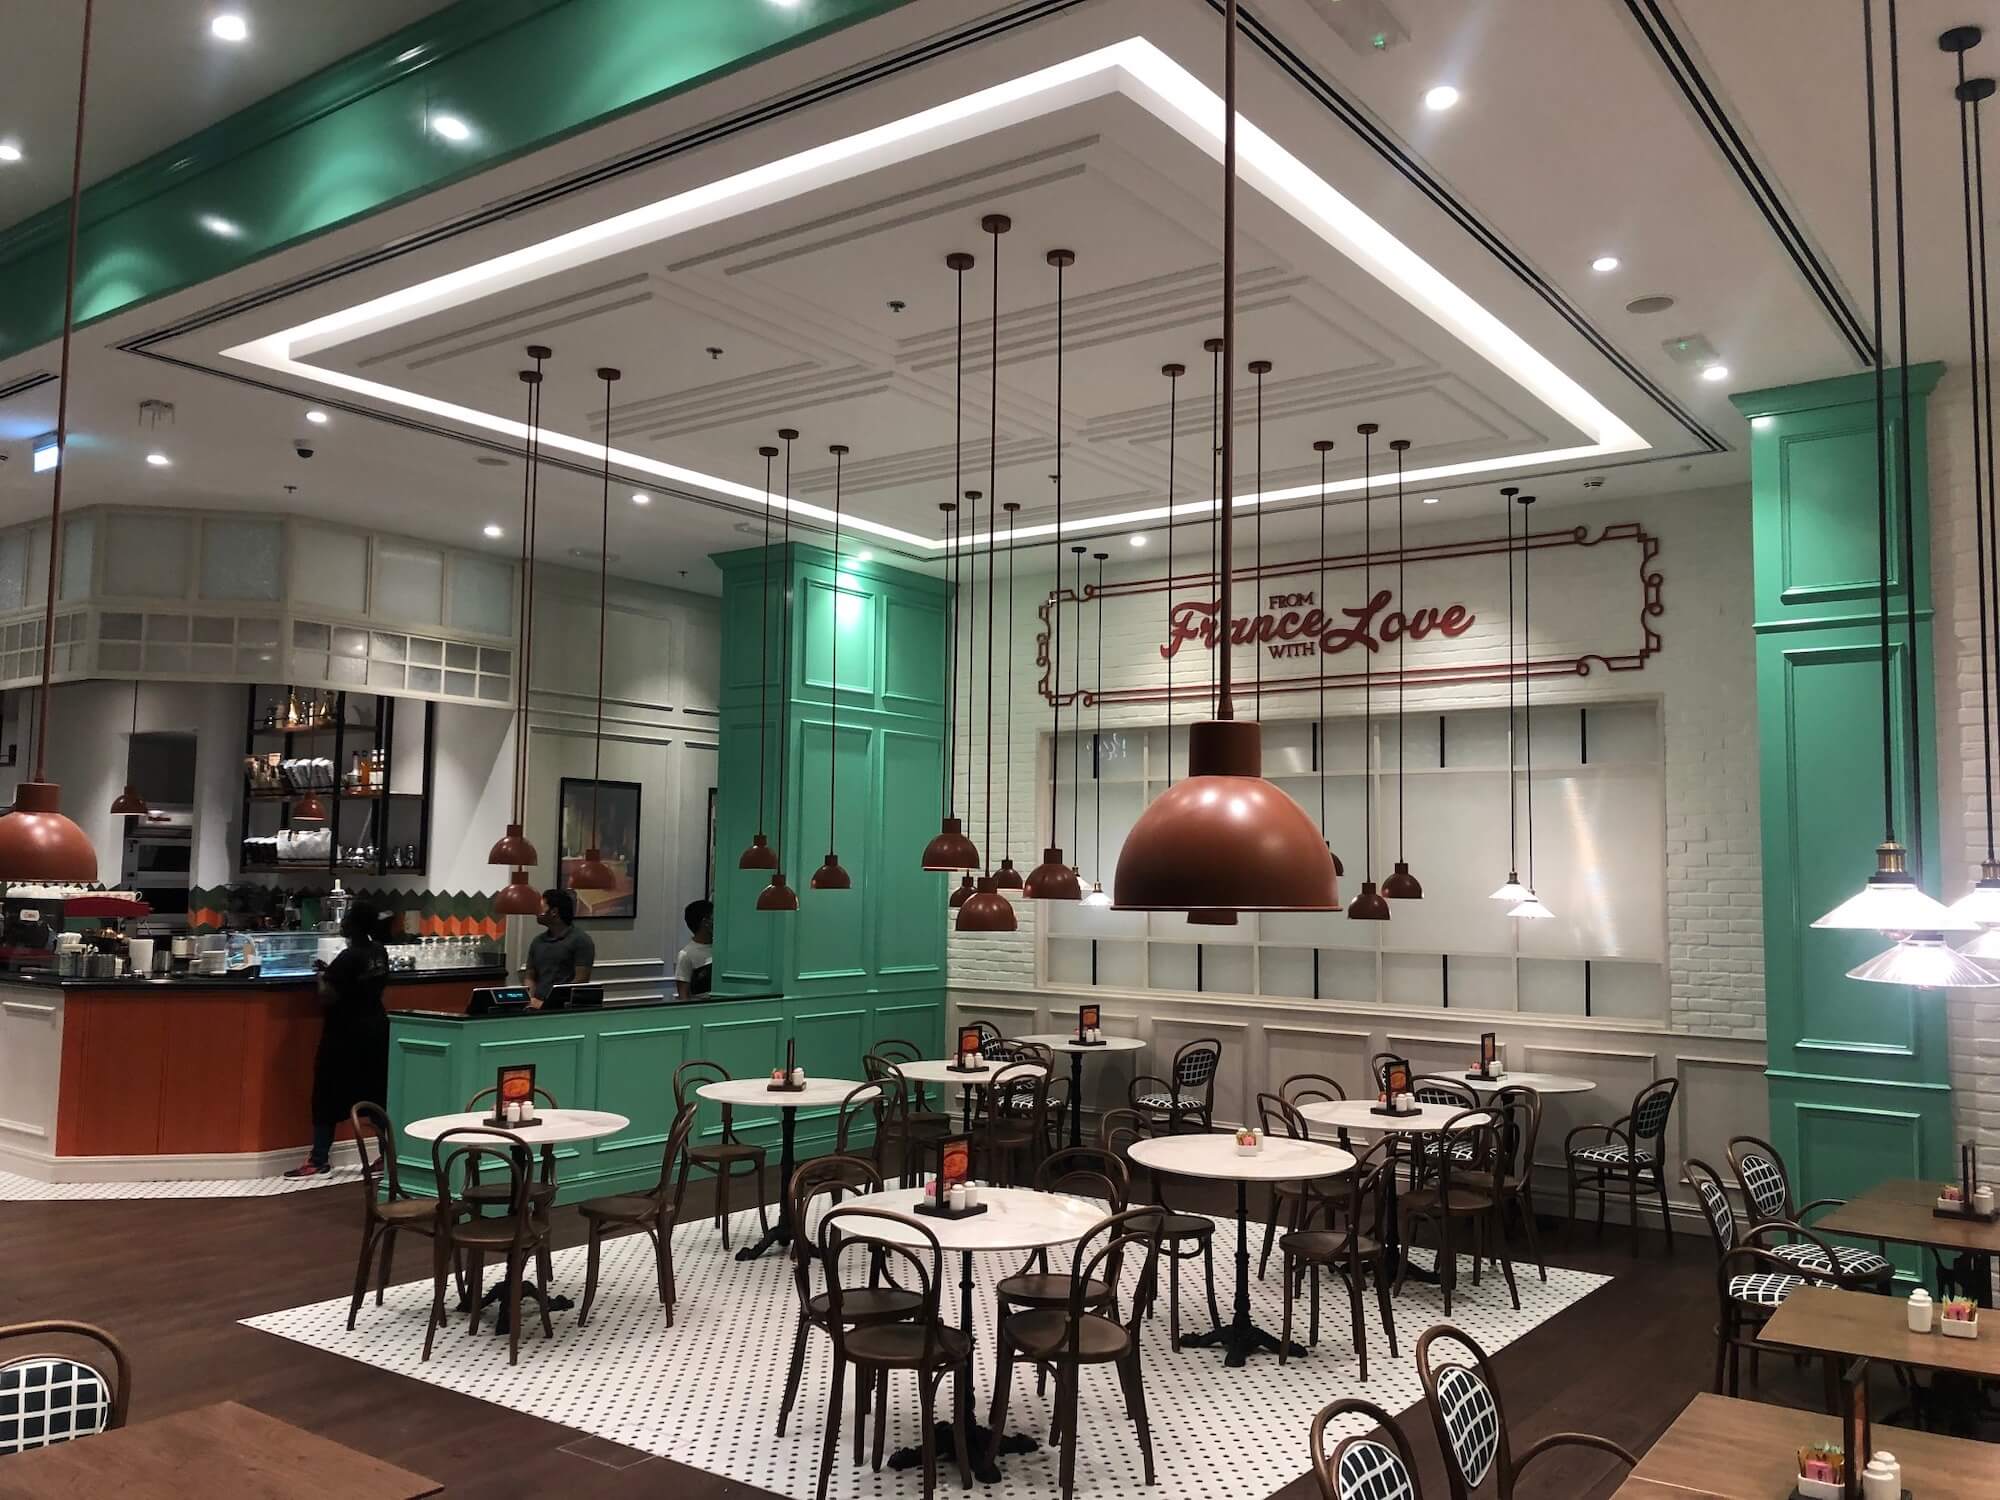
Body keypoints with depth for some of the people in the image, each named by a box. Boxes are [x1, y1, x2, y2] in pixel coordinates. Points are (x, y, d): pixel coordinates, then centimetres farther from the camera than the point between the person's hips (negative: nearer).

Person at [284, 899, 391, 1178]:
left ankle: (318, 1161, 5)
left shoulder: (348, 957, -19)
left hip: (347, 1033, -8)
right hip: (375, 1028, 8)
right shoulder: (380, 953, 5)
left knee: (329, 1095, 1)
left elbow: (327, 997, -20)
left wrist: (322, 976, -2)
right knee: (377, 1093, 11)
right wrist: (332, 973, 12)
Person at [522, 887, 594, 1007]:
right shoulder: (537, 941, 18)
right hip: (538, 1006, 4)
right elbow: (529, 977, 20)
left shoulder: (581, 940, -1)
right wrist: (532, 1000, -1)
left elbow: (581, 980, -8)